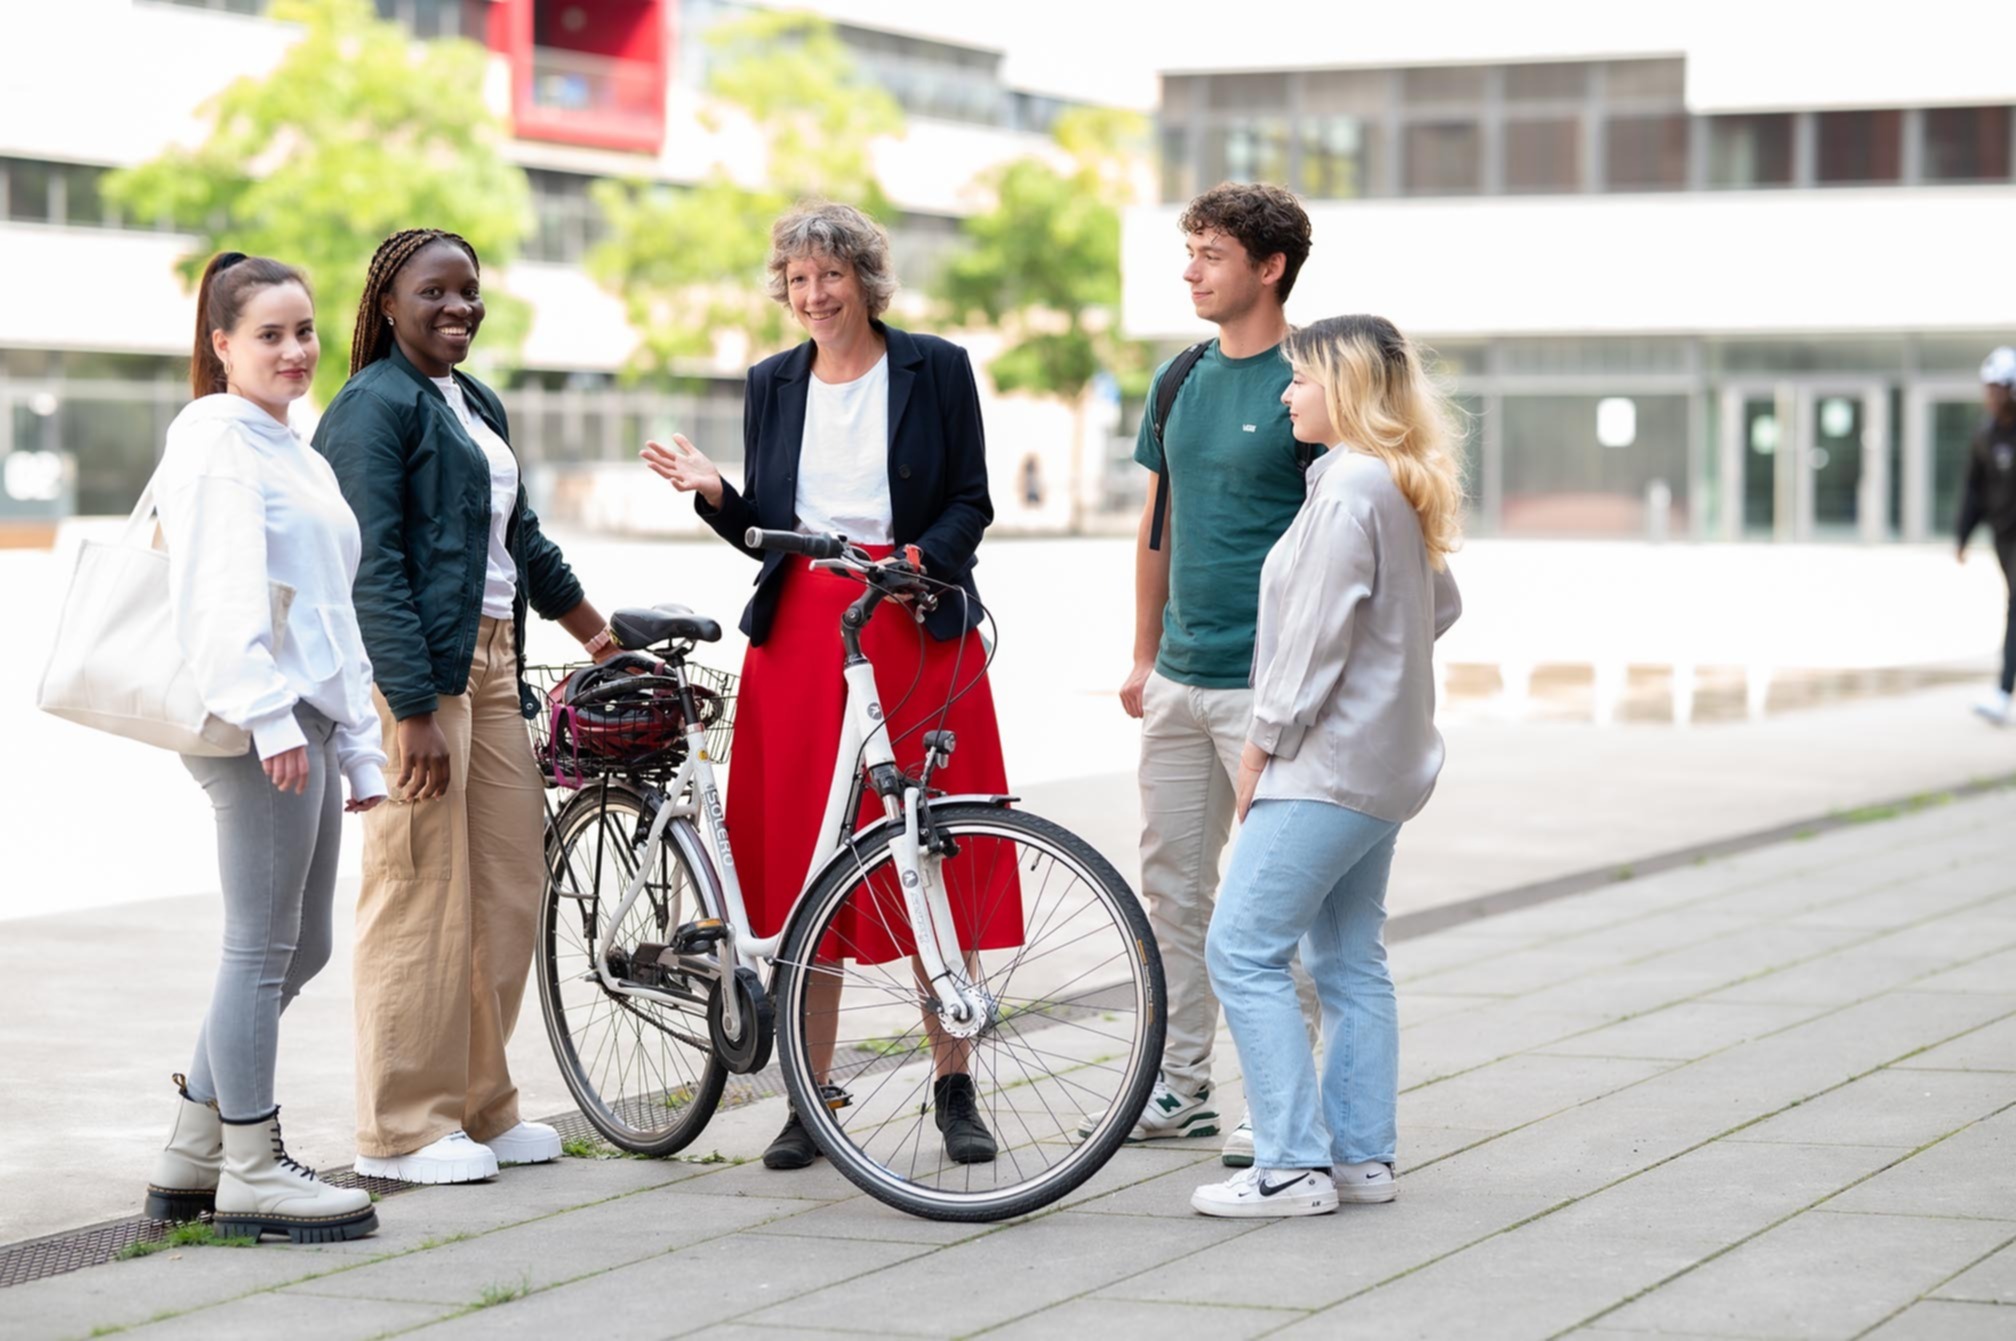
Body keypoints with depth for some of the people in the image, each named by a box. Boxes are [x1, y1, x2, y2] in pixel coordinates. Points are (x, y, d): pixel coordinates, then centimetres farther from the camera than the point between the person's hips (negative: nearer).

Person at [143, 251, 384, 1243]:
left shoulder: (297, 456, 24)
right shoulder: (215, 440, -7)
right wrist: (269, 716, -24)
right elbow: (224, 591, -18)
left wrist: (360, 750, 24)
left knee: (301, 946, 12)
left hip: (305, 720, 10)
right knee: (264, 946, -5)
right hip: (257, 724, -10)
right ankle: (250, 1171, 1)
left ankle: (191, 1155, 19)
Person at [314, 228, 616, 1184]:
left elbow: (521, 538, 31)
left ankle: (480, 1104, 19)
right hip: (408, 671, -9)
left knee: (510, 888, 9)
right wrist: (413, 711, -21)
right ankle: (402, 1128, 2)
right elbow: (373, 568, -16)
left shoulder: (476, 405, 19)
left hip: (490, 666, 9)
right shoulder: (372, 407, -8)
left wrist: (594, 631, 39)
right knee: (422, 894, -6)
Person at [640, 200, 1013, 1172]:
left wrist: (922, 559, -17)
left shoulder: (936, 369, 3)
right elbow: (764, 531, 13)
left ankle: (953, 1084, 9)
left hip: (919, 628, -3)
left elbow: (970, 503, 1)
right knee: (806, 863, 3)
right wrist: (713, 493, -6)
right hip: (801, 632, 3)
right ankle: (812, 1097, 10)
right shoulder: (772, 384, 12)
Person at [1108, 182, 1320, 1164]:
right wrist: (1143, 655, 16)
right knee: (1171, 885, 11)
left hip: (1267, 686, -7)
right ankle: (1180, 1086, 20)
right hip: (1178, 680, 7)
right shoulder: (1180, 382, 12)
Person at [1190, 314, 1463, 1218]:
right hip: (1382, 761, 10)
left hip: (1326, 763, -10)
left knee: (1244, 951, -8)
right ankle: (1362, 1156, 15)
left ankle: (1294, 1166, -10)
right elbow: (1441, 607, 25)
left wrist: (1264, 744, -12)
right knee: (1350, 960, 13)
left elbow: (1317, 636, -18)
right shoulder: (1404, 490, 13)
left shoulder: (1347, 488, -17)